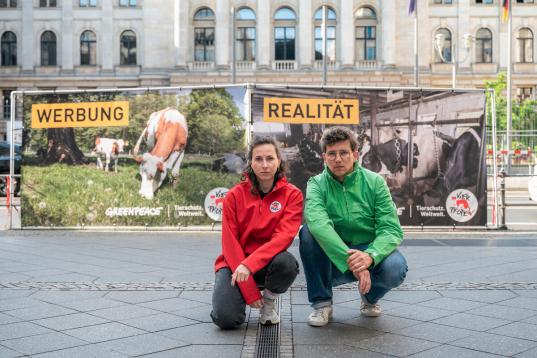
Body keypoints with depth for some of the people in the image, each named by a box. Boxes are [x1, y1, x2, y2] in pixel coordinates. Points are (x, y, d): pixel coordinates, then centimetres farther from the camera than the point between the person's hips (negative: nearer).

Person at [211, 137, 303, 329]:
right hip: (235, 263, 0)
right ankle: (242, 296, 16)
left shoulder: (292, 194, -7)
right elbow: (229, 243, -9)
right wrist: (249, 290, -16)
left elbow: (284, 236, -19)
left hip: (268, 262, 0)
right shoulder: (234, 195, -6)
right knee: (226, 318, -23)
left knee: (287, 263, -35)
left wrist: (249, 264, -33)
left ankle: (269, 301, 0)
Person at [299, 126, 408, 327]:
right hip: (332, 259, 0)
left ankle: (370, 296, 7)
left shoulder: (374, 182, -6)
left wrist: (370, 255, -36)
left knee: (395, 267, -31)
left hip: (368, 252, 0)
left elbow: (391, 229, -15)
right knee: (309, 232, -28)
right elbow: (318, 223, -29)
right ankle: (322, 303, -11)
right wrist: (349, 260, -41)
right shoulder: (317, 184, -8)